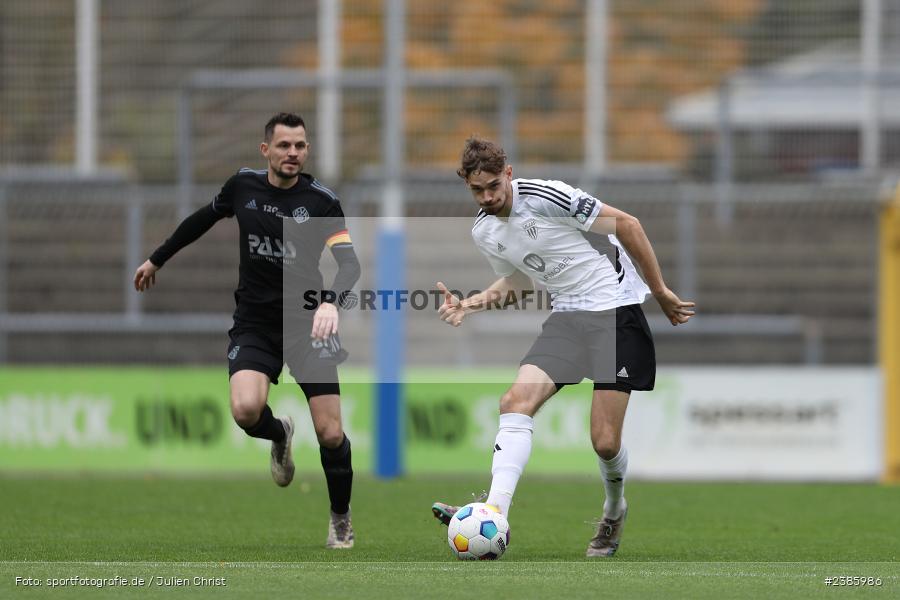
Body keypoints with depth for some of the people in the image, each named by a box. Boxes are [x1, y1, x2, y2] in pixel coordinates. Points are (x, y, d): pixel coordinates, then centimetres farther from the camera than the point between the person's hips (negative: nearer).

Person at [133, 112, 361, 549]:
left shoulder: (321, 201, -10)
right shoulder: (243, 186, 0)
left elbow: (349, 262, -18)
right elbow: (204, 218, 19)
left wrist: (330, 301, -39)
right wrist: (157, 259, 28)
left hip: (306, 324, -1)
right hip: (254, 324, 1)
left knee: (330, 434, -7)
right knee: (246, 409, -26)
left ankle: (341, 517, 20)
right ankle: (279, 435, 11)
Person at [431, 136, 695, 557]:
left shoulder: (548, 197, -17)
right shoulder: (483, 232, 5)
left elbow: (627, 225, -11)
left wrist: (660, 292, -7)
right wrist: (470, 305, 5)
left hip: (615, 309, -6)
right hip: (566, 316, 6)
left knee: (605, 441, -9)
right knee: (515, 402, -18)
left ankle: (614, 512, 23)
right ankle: (494, 514, -26)